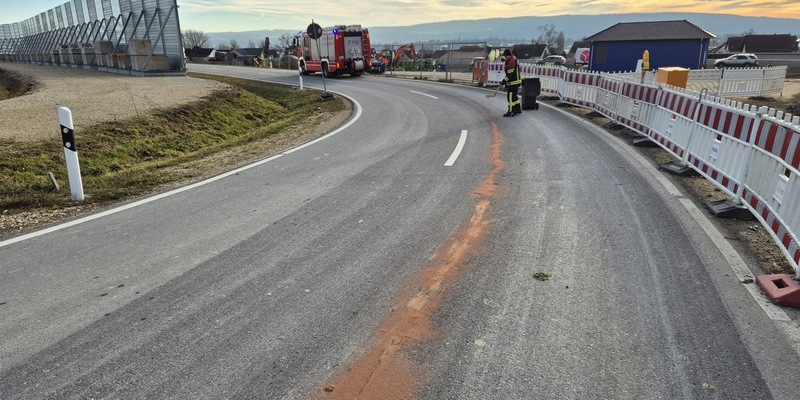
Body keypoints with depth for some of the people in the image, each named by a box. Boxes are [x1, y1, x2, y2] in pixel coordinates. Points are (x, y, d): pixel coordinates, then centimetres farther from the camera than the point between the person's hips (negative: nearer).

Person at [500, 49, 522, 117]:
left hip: (513, 83, -11)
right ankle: (518, 109, 28)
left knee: (511, 96, -8)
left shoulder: (511, 61, -19)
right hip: (516, 82, 11)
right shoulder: (514, 59, 15)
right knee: (514, 96, 19)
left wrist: (504, 81, -18)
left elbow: (510, 74, -23)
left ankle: (511, 112, -5)